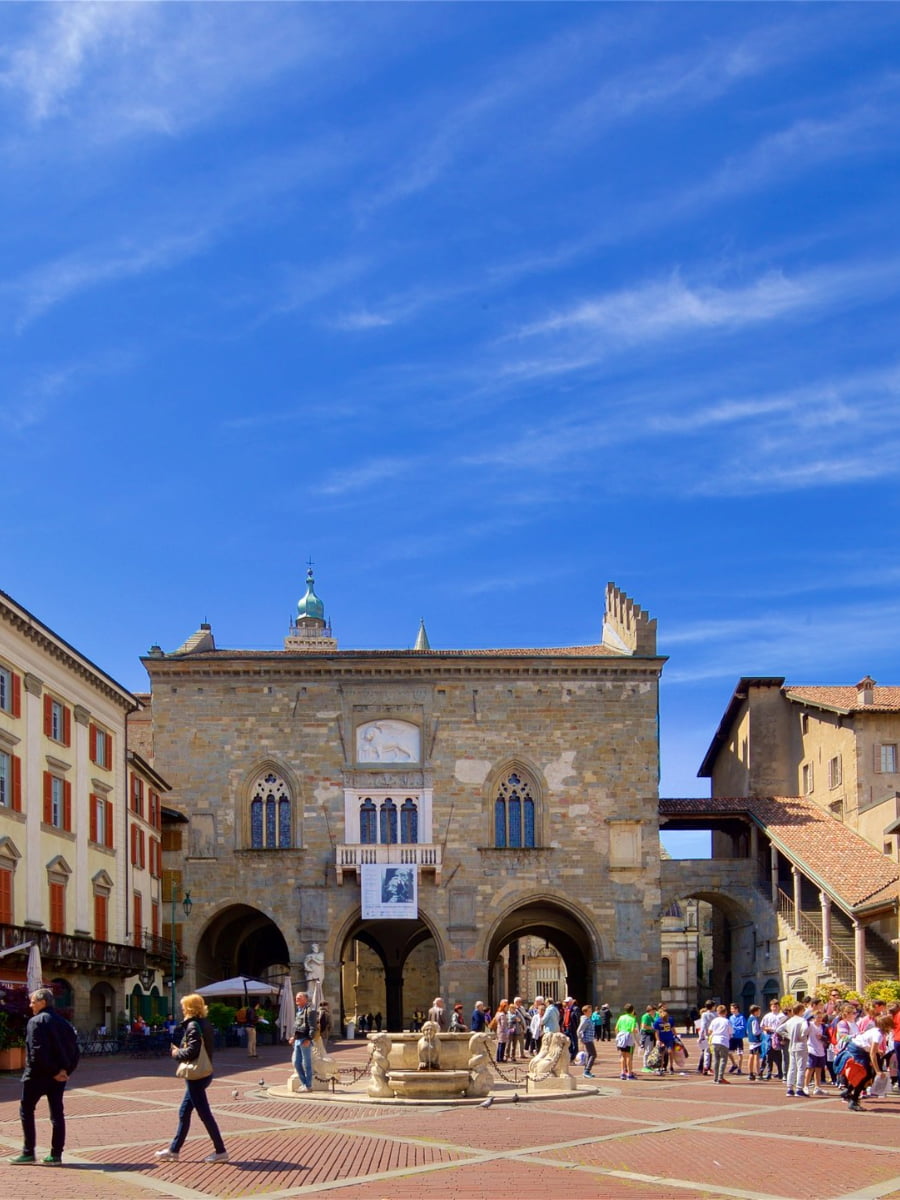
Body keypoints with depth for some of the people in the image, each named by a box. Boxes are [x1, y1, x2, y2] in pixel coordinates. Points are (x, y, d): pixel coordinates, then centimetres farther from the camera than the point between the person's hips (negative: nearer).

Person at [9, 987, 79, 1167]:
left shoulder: (36, 1022, -12)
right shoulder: (63, 1022, 12)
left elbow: (37, 1052, -20)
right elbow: (74, 1049, 9)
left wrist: (53, 1072, -15)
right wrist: (66, 1070, 1)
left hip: (37, 1075, -7)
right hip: (59, 1077, 7)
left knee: (26, 1111, 6)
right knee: (57, 1113, 8)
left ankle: (28, 1153, 6)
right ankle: (56, 1155, 8)